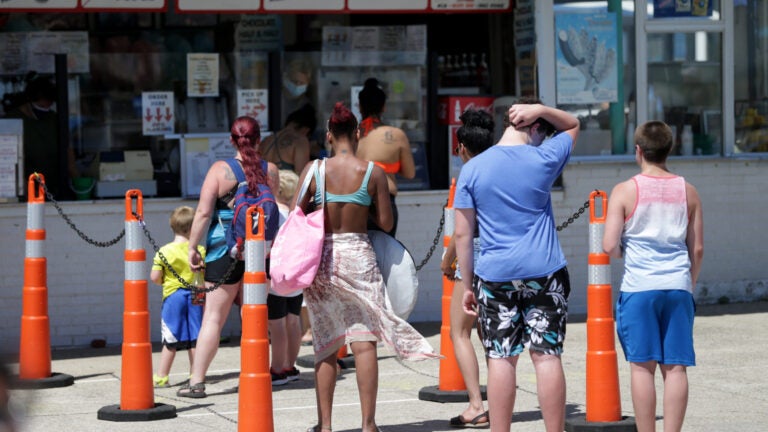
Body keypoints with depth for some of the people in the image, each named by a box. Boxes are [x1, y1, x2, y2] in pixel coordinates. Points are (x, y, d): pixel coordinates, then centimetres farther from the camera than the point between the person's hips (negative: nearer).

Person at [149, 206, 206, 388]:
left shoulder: (164, 251, -6)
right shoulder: (200, 251, -4)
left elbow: (155, 277, -8)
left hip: (173, 296, -1)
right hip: (195, 296, 1)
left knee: (170, 340, 5)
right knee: (194, 339, 8)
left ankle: (161, 377, 5)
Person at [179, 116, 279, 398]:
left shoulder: (220, 169, -6)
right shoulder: (270, 170, 3)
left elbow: (204, 212, -10)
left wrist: (193, 247, -4)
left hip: (225, 249, -3)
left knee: (213, 317, -1)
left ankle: (197, 381, -4)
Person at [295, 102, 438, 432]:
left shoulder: (314, 170, -4)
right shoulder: (373, 173, -4)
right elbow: (385, 222, -2)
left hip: (321, 257, 1)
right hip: (358, 255, -1)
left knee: (325, 345, 10)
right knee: (364, 342, 0)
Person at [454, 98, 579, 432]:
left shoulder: (472, 169, 1)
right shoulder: (543, 159, -1)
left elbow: (462, 234, 1)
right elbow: (572, 125, 19)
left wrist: (467, 285, 7)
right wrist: (540, 109, 2)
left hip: (494, 276, 1)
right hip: (543, 272, -1)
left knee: (501, 359, 2)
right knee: (547, 356, 1)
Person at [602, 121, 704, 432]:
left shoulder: (625, 191, -4)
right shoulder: (688, 192, 6)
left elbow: (609, 246, -8)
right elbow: (697, 249, 9)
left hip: (639, 288, -2)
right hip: (678, 288, 3)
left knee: (642, 366, 1)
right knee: (675, 366, 2)